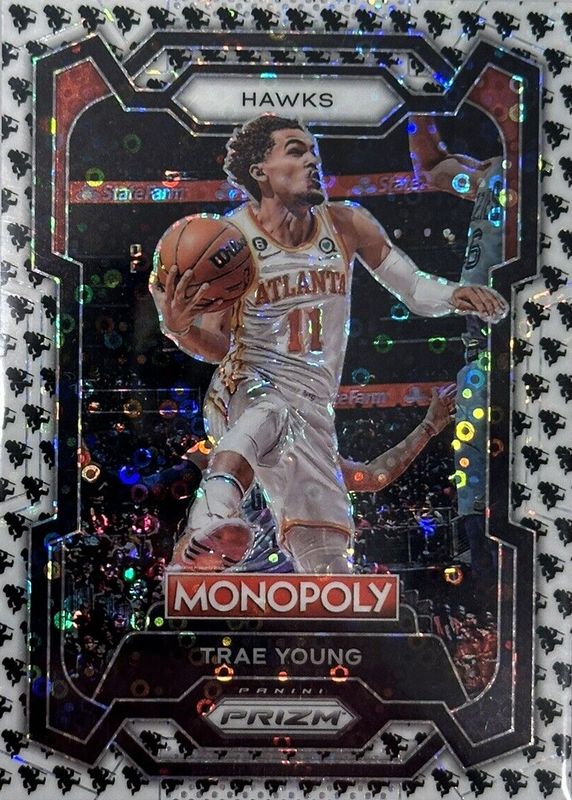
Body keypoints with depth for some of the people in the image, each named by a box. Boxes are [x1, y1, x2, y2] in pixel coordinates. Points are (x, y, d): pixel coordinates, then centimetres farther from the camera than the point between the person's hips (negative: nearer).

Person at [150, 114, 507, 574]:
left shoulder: (348, 225, 5)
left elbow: (414, 288, 12)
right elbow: (218, 346, 0)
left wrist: (454, 296, -10)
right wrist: (181, 329, -22)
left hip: (313, 409, 4)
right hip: (244, 389, -3)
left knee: (325, 559, 3)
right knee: (269, 412, -42)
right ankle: (203, 531, -59)